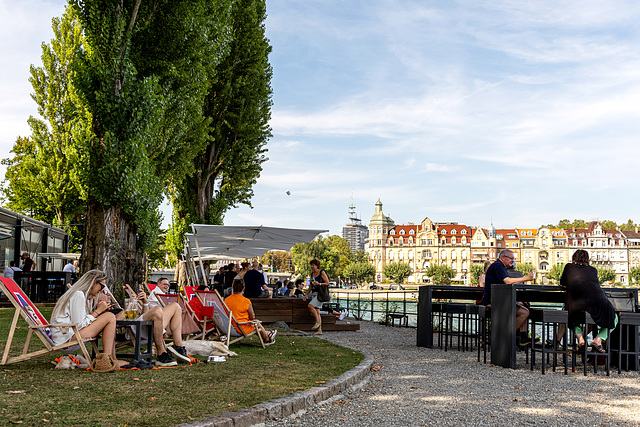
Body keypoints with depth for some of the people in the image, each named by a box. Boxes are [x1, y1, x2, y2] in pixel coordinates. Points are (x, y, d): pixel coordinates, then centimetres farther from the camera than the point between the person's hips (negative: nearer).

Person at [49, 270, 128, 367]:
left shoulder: (83, 295, 19)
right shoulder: (78, 295, -13)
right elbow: (79, 324, -18)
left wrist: (101, 309, 6)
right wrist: (98, 311, -10)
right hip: (65, 338, -10)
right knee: (110, 317, -13)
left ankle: (113, 358, 3)